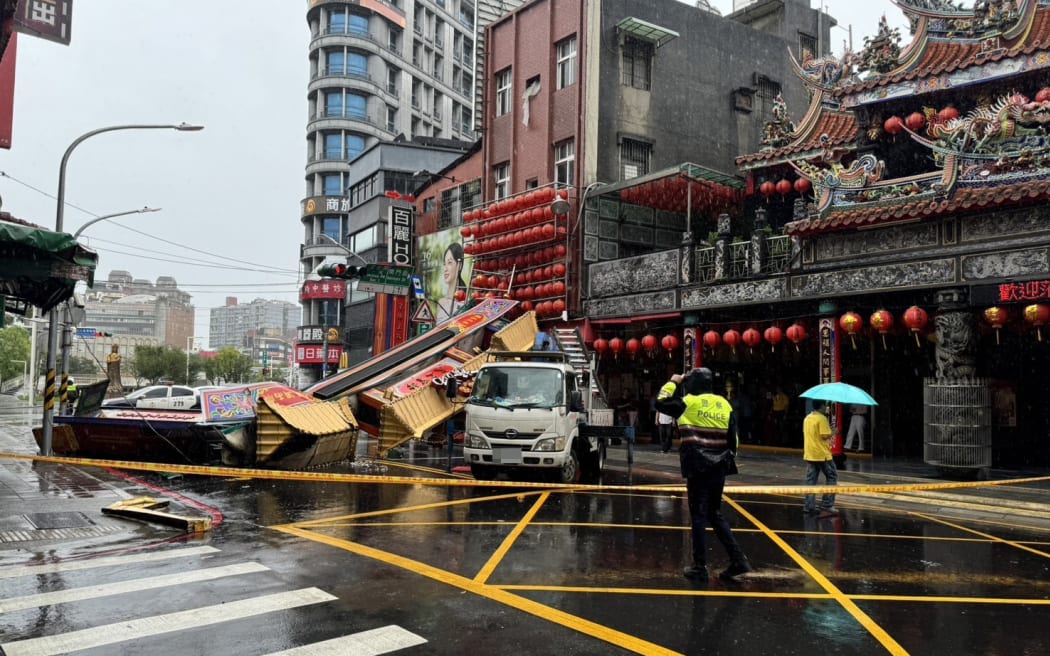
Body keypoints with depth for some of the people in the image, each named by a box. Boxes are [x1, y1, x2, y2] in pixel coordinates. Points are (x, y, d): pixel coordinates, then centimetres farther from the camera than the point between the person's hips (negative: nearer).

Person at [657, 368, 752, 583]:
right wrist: (728, 460, 18)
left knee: (698, 516, 2)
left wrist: (672, 383, 13)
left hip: (697, 469, -5)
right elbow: (733, 438, 8)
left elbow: (660, 403, 2)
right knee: (715, 514, 17)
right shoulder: (724, 404, 7)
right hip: (718, 469, 5)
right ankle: (738, 560, 12)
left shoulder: (689, 402, -7)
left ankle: (700, 567, 5)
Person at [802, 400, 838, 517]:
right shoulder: (822, 419, -14)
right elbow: (825, 436, -19)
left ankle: (808, 506, 7)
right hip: (822, 454, -7)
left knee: (810, 480, 9)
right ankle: (826, 507, 0)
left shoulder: (807, 418, 10)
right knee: (832, 478, 5)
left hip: (809, 454, 7)